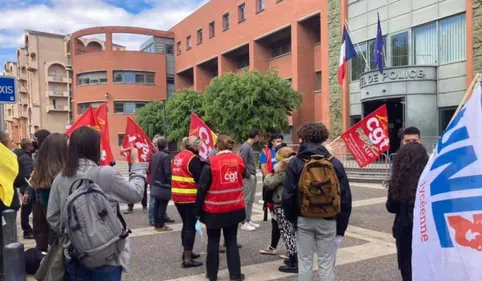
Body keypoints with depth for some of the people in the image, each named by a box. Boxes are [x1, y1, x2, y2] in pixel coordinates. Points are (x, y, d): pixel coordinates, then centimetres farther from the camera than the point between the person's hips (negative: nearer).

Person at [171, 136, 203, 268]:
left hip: (178, 196, 8)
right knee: (191, 226, -1)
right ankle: (187, 259, 1)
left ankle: (187, 252, 29)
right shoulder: (193, 158, -13)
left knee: (186, 224, 19)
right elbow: (200, 179, -15)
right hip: (190, 198, -8)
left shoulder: (177, 157, 13)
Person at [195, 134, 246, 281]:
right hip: (235, 208, 3)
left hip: (214, 209, -3)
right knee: (231, 241, 14)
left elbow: (202, 188, -11)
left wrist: (198, 209, -4)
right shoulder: (239, 160, -1)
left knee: (213, 242, 12)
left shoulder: (211, 162, -14)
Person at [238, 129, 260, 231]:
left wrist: (253, 175, 10)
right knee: (246, 200, -3)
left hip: (252, 176, 9)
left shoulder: (250, 146, 14)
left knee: (251, 200, 14)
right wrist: (247, 175, -13)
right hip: (248, 177, -9)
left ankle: (248, 220, 21)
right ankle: (244, 223, 3)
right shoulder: (246, 146, -16)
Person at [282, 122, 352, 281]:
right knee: (326, 264, 11)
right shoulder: (334, 163, -5)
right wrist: (342, 225, 5)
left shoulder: (295, 163, -8)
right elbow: (345, 197, -3)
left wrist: (291, 218, 8)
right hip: (328, 220, 0)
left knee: (304, 262, 13)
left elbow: (287, 196, -7)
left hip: (303, 220, 0)